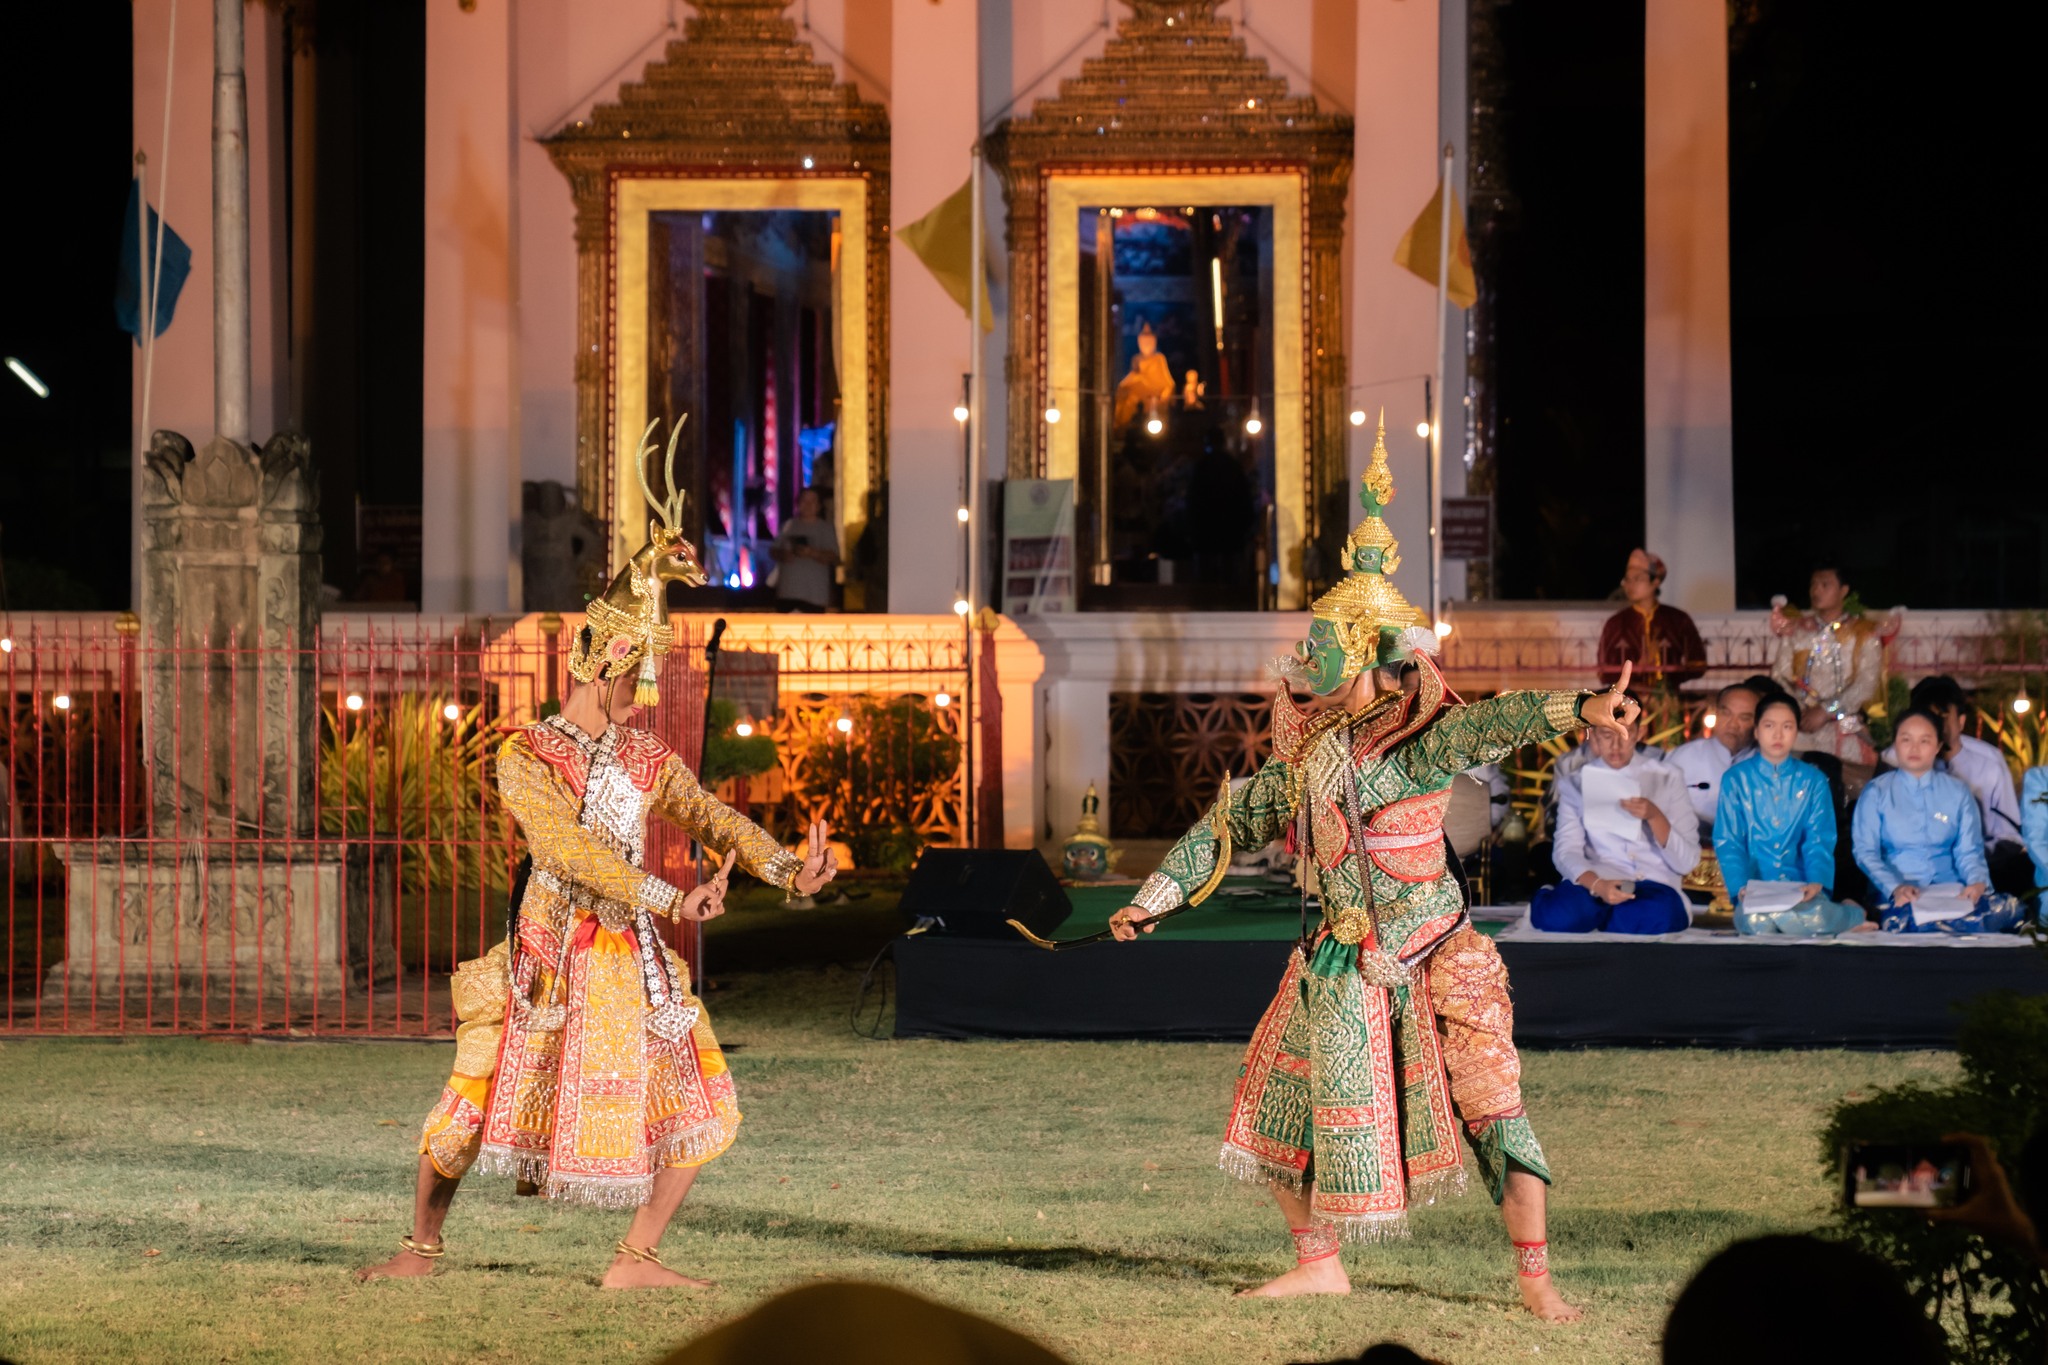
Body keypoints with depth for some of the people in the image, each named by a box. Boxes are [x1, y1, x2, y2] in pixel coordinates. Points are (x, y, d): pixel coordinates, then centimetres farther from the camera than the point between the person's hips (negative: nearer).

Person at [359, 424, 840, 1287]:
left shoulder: (649, 761, 9)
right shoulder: (525, 757, -9)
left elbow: (715, 821, 0)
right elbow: (571, 849, -23)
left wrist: (788, 869, -18)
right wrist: (666, 899, -32)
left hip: (631, 961, 5)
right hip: (549, 960, -5)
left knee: (699, 1110, -3)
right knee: (474, 1109, -3)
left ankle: (635, 1259, 5)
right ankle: (421, 1247, 17)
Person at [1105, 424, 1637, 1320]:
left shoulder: (1424, 741, -13)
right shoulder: (1308, 757, 3)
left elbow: (1497, 723, -32)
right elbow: (1231, 826, 14)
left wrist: (1580, 707, -49)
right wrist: (1154, 898, 12)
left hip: (1435, 959, -5)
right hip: (1344, 967, 5)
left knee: (1491, 1111, -12)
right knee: (1291, 1109, 9)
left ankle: (1535, 1278, -3)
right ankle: (1318, 1264, 26)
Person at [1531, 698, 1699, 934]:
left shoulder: (1667, 778, 9)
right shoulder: (1576, 783, 11)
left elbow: (1687, 862, 4)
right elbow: (1566, 852, -2)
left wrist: (1654, 816, -14)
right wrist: (1597, 885, -23)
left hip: (1654, 886, 0)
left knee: (1656, 916, -38)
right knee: (1560, 914, -36)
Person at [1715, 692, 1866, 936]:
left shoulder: (1813, 781, 11)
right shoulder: (1736, 779, 7)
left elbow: (1819, 841, 2)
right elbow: (1728, 842, 2)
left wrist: (1817, 882, -19)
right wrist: (1741, 887, -17)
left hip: (1800, 889, 0)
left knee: (1811, 917, -37)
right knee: (1757, 922, -37)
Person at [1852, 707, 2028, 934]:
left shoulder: (1957, 791, 17)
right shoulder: (1876, 792, 10)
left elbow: (1969, 850, 10)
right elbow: (1866, 852, 1)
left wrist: (1977, 881, -14)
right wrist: (1894, 887, -19)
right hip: (1899, 897, -2)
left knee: (2008, 908, -32)